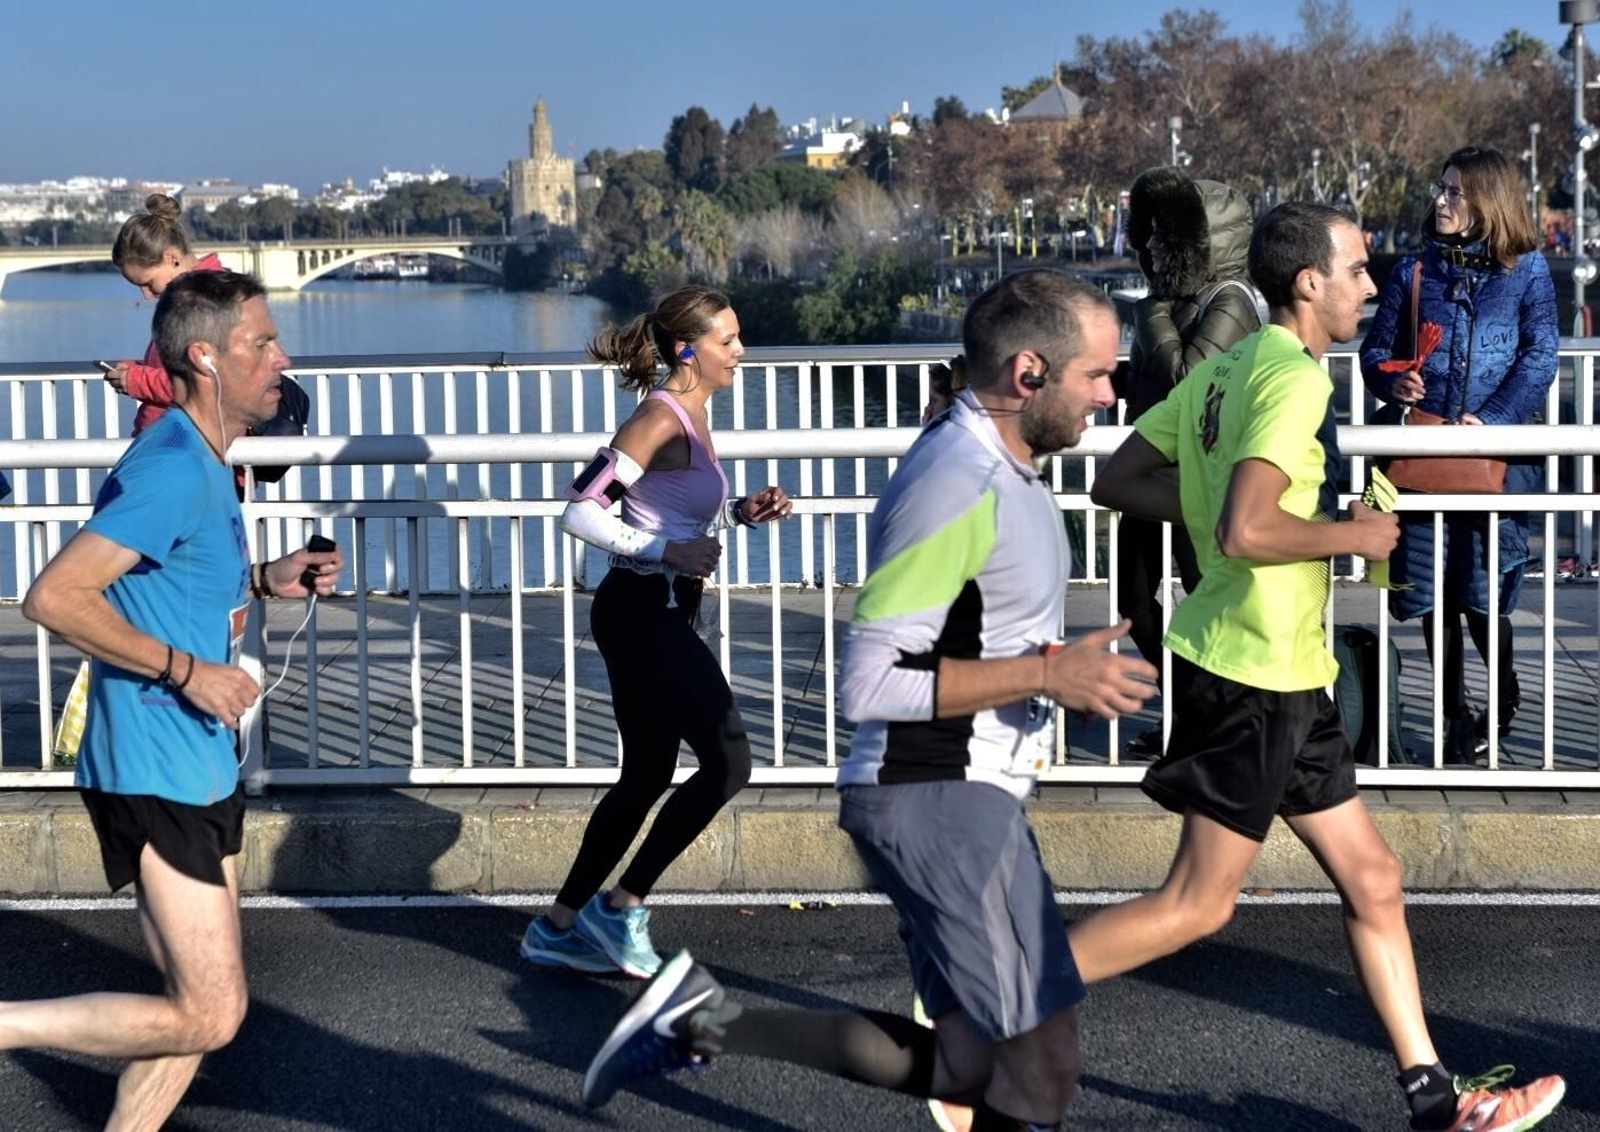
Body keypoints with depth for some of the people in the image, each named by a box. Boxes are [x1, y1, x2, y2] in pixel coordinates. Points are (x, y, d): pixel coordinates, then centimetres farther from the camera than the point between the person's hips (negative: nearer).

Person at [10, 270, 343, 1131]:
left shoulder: (204, 464, 11)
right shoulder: (171, 470, -20)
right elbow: (55, 597, -26)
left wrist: (263, 579, 9)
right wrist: (188, 670, -21)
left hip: (203, 768, 10)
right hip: (155, 774, -10)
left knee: (200, 1005, 14)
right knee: (209, 1015, -8)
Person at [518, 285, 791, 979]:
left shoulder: (689, 414, 12)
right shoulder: (661, 419, -17)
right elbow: (580, 511, -21)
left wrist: (743, 511, 8)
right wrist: (668, 552, -22)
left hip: (656, 614, 10)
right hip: (643, 612, -10)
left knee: (647, 776, 14)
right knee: (727, 761, -8)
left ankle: (560, 927, 22)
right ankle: (621, 907, 3)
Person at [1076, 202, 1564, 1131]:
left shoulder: (1226, 369, 10)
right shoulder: (1296, 381, -17)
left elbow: (1118, 482, 12)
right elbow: (1243, 534, -29)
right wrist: (1353, 535, -14)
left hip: (1284, 677, 10)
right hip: (1255, 674, -10)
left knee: (1372, 878, 12)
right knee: (1199, 903, -1)